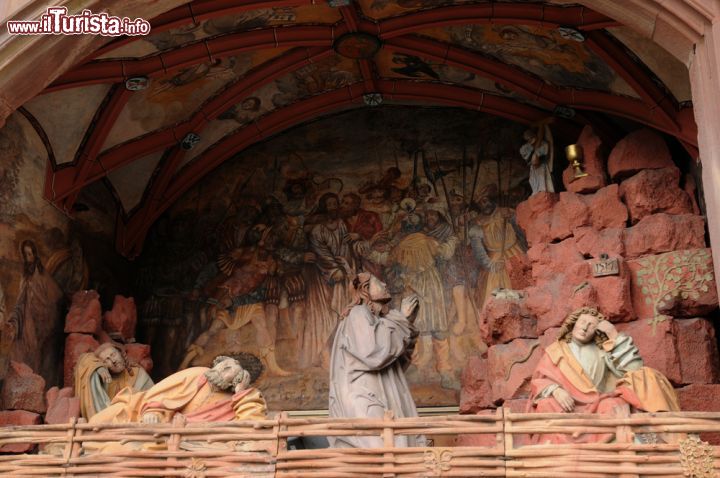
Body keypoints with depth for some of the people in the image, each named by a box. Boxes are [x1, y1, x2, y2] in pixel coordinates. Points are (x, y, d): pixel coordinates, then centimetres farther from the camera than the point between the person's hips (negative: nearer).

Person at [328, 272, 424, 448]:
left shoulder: (375, 319, 23)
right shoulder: (358, 315, -3)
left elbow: (399, 360, 23)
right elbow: (375, 354, -19)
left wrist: (408, 320, 15)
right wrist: (401, 318, -8)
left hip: (376, 401, 9)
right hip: (363, 404, -9)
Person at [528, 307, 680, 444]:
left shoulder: (603, 351, 16)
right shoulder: (555, 350, 14)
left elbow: (634, 369, 3)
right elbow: (539, 381, 5)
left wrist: (615, 337, 1)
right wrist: (555, 390, -17)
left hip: (598, 406, 2)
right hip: (567, 407, -1)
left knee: (615, 405, -30)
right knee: (548, 405, -33)